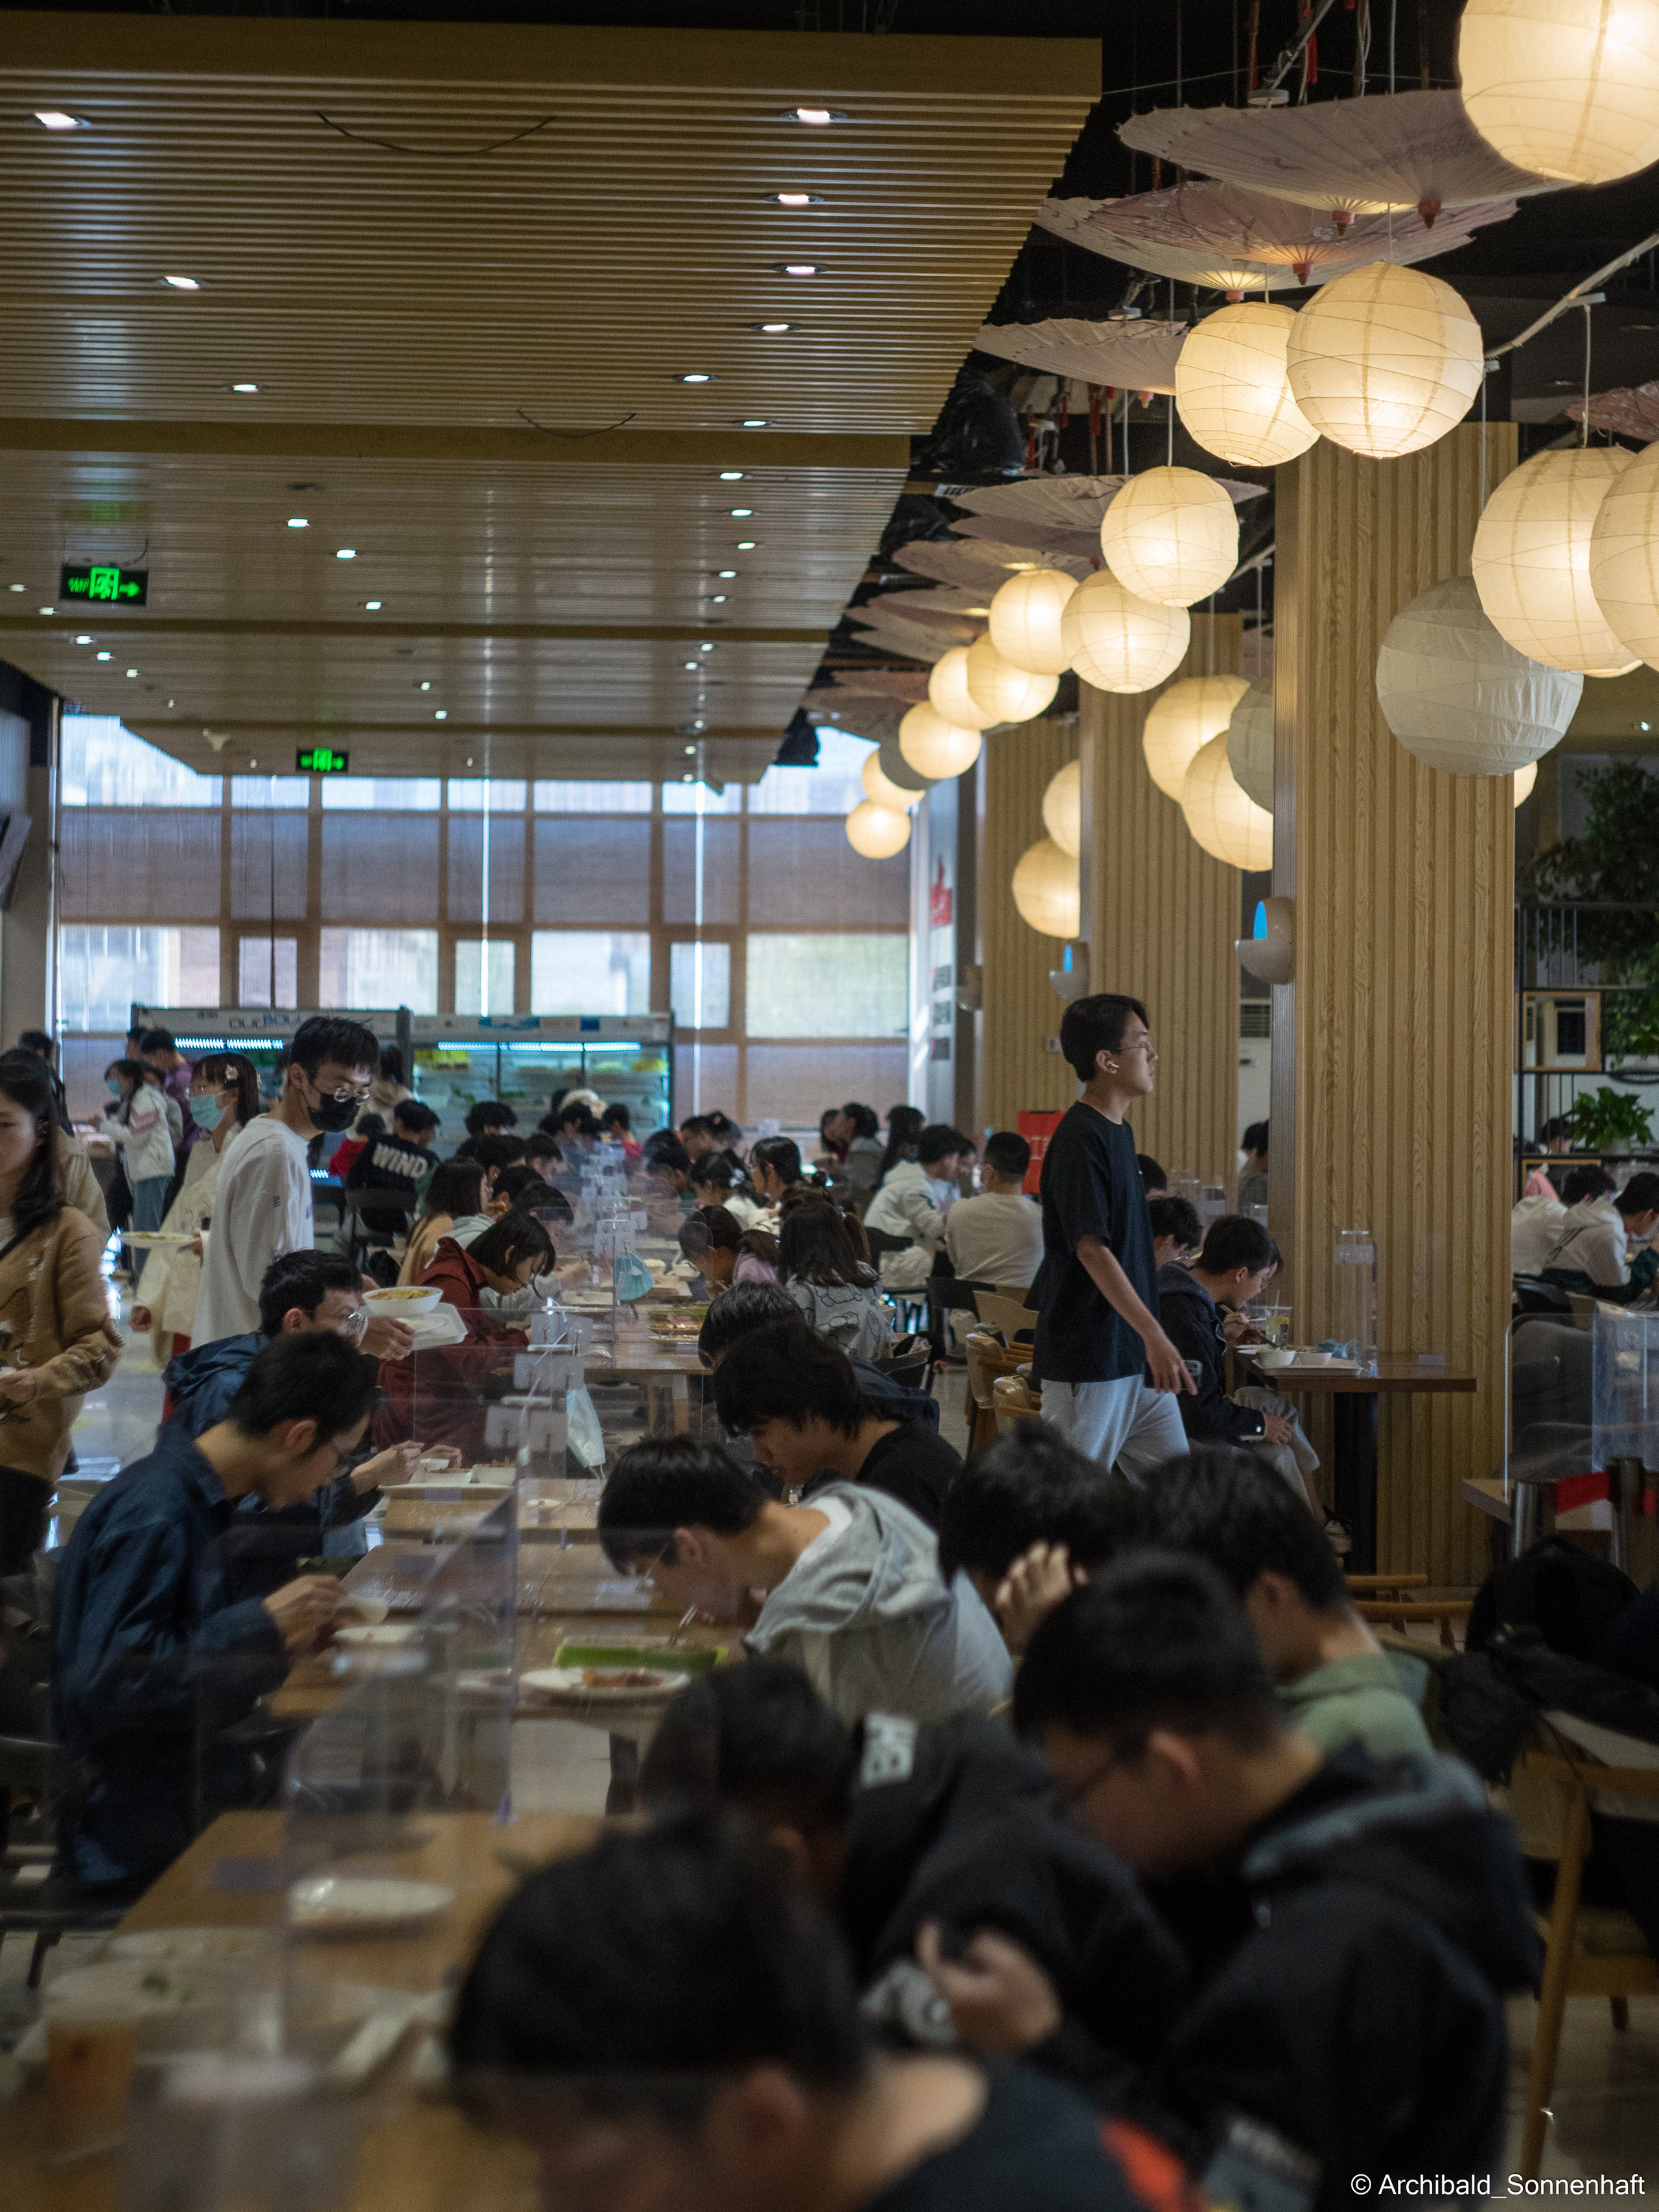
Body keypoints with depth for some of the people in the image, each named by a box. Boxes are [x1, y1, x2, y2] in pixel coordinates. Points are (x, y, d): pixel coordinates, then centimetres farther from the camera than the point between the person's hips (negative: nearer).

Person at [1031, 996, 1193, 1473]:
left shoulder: (1119, 1131, 14)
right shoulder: (1080, 1138, -16)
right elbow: (1091, 1249, -23)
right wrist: (1154, 1335, -27)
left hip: (1136, 1359, 10)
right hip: (1087, 1361, -10)